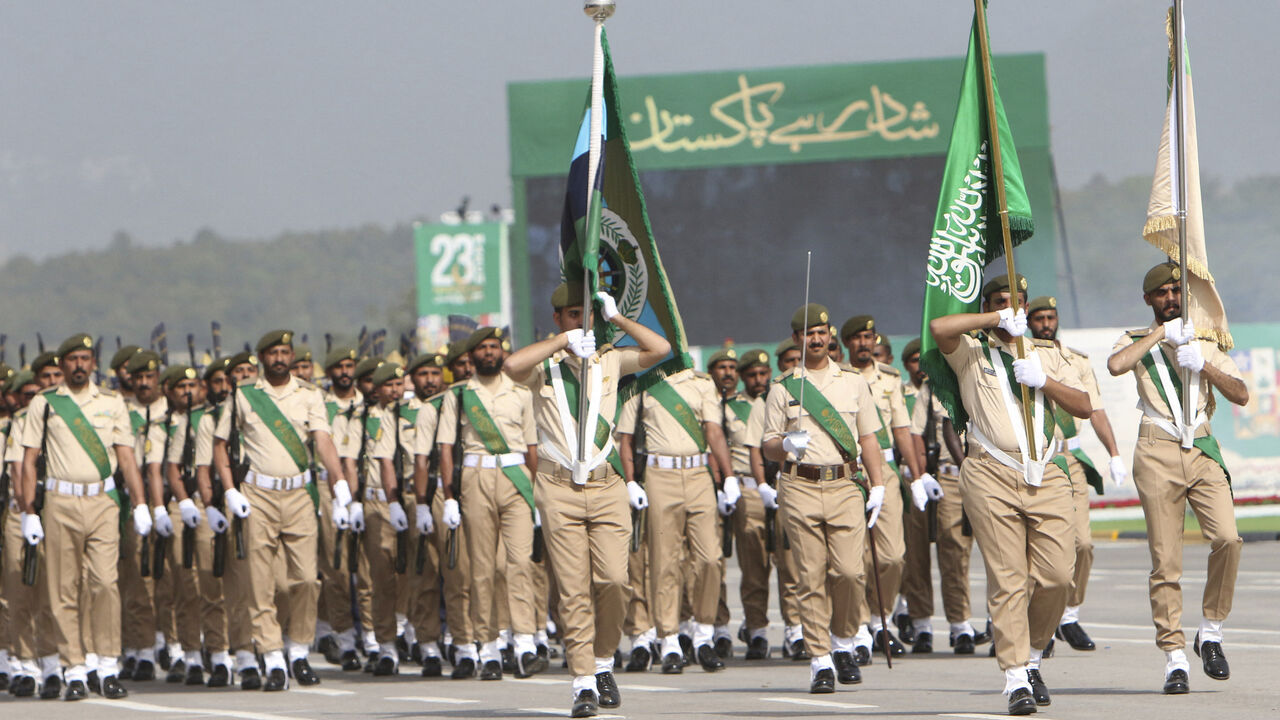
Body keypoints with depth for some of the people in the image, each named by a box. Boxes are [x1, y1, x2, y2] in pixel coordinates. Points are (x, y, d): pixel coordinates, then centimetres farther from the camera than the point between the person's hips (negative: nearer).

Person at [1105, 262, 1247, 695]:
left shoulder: (1205, 342, 21)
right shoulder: (1137, 342, 13)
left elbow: (1241, 395, 9)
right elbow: (1116, 365, -12)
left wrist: (1203, 365, -5)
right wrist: (1160, 333, -5)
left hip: (1203, 450, 2)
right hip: (1158, 452, -2)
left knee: (1227, 537, -19)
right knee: (1165, 560, -7)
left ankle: (1211, 632, -1)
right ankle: (1174, 657, -3)